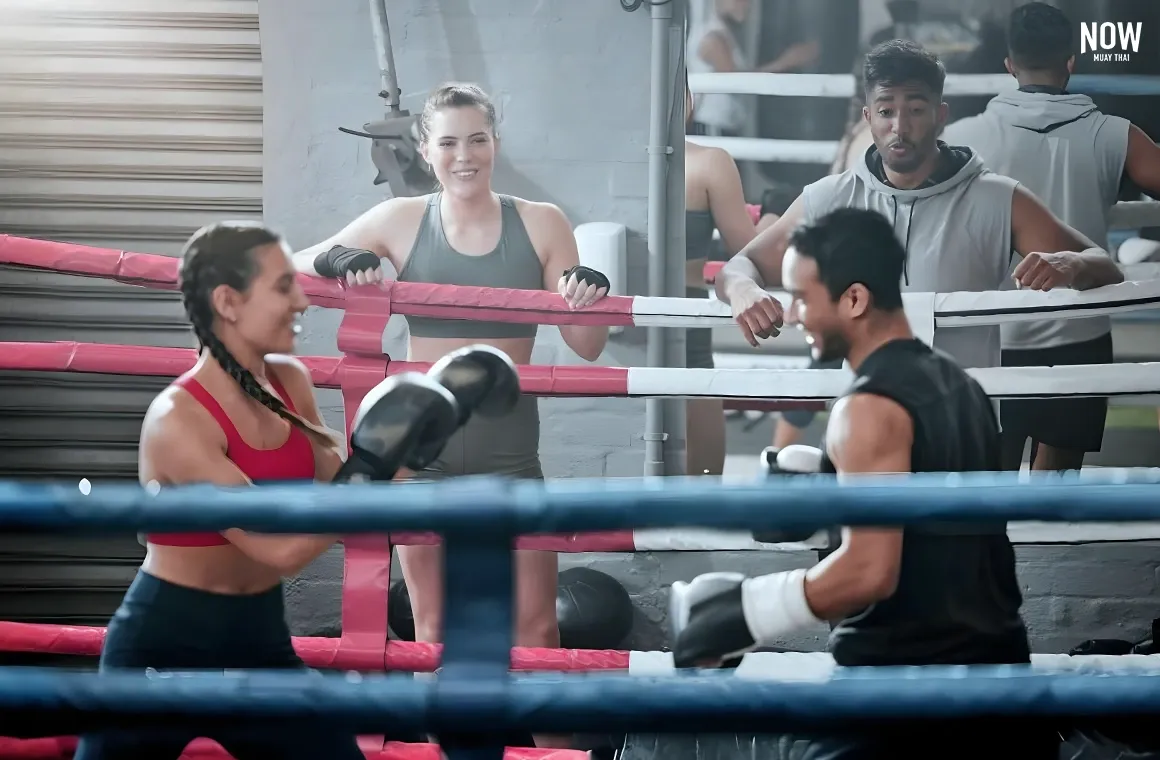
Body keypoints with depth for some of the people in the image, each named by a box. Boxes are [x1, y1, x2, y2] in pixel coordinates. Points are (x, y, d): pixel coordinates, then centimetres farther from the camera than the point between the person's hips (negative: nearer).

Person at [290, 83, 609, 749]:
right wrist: (335, 261, -20)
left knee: (536, 626, 1)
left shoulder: (541, 224, -1)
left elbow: (586, 346, 1)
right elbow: (290, 270, 1)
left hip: (509, 451, 0)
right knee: (434, 628, 9)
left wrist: (590, 300, -21)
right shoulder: (399, 222, -1)